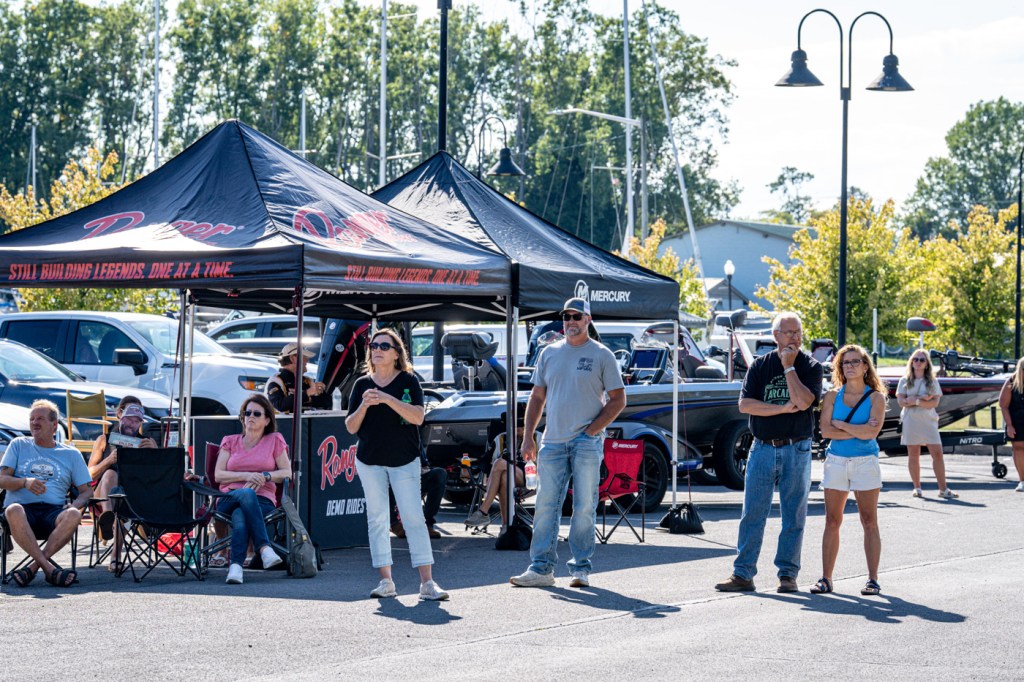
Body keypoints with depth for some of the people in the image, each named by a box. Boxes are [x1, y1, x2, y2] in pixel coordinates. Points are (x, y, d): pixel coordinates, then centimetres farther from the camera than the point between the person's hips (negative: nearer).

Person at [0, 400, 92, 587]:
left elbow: (86, 490, 15)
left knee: (73, 515, -35)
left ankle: (34, 567, -33)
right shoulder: (19, 445, 20)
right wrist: (25, 482, -13)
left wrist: (75, 504, -8)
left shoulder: (71, 454, 20)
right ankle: (49, 568, -40)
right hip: (23, 508, -1)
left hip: (54, 511, 1)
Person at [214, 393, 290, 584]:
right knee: (246, 494, -40)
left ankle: (235, 567, -51)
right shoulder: (230, 441, 21)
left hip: (263, 500, 0)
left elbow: (287, 472, 9)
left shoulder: (275, 440, 18)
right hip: (229, 499, 0)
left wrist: (264, 477, -9)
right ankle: (264, 548, -52)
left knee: (240, 516, -39)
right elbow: (218, 475, 8)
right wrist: (247, 476, -9)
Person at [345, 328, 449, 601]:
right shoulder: (362, 384, 6)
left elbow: (418, 417, -14)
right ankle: (385, 580, 7)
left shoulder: (408, 381, -1)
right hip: (370, 461, 3)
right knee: (377, 519, 2)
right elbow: (351, 427, 3)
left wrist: (387, 399, -24)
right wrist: (364, 405, -15)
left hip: (404, 460, -3)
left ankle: (427, 582, -11)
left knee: (414, 518, -9)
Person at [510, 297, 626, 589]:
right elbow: (537, 397, 17)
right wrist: (528, 437, 7)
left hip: (586, 442, -4)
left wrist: (592, 431, -9)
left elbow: (618, 400, 0)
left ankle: (580, 568, 5)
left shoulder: (601, 355, 1)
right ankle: (541, 568, 2)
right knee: (546, 505, 0)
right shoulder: (549, 353, 14)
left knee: (584, 507, -2)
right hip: (552, 442, 4)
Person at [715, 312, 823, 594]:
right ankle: (742, 574, 1)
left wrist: (789, 367, -12)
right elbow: (744, 404, -4)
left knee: (794, 515, 3)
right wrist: (783, 408, -12)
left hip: (796, 450, -1)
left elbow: (804, 402, -16)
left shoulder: (810, 366, 1)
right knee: (752, 514, -1)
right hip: (762, 448, 1)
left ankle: (787, 573, 10)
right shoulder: (760, 365, 7)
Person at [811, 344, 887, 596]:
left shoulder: (876, 397, 1)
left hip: (865, 462, -2)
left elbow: (872, 431, -13)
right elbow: (826, 430, -6)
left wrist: (840, 424, -8)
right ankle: (826, 578, 3)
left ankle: (872, 579, 3)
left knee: (869, 523, -1)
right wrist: (858, 431, -11)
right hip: (836, 462, 2)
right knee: (832, 522, 1)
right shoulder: (832, 396, 7)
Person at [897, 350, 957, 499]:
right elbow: (901, 401, -4)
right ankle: (917, 488, 10)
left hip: (929, 421, 0)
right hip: (911, 421, 0)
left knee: (937, 453, -8)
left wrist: (915, 400, -13)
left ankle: (943, 489, -7)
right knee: (913, 455, 2)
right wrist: (922, 399, -10)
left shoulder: (932, 381, 9)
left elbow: (935, 402, -3)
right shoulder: (904, 381, 8)